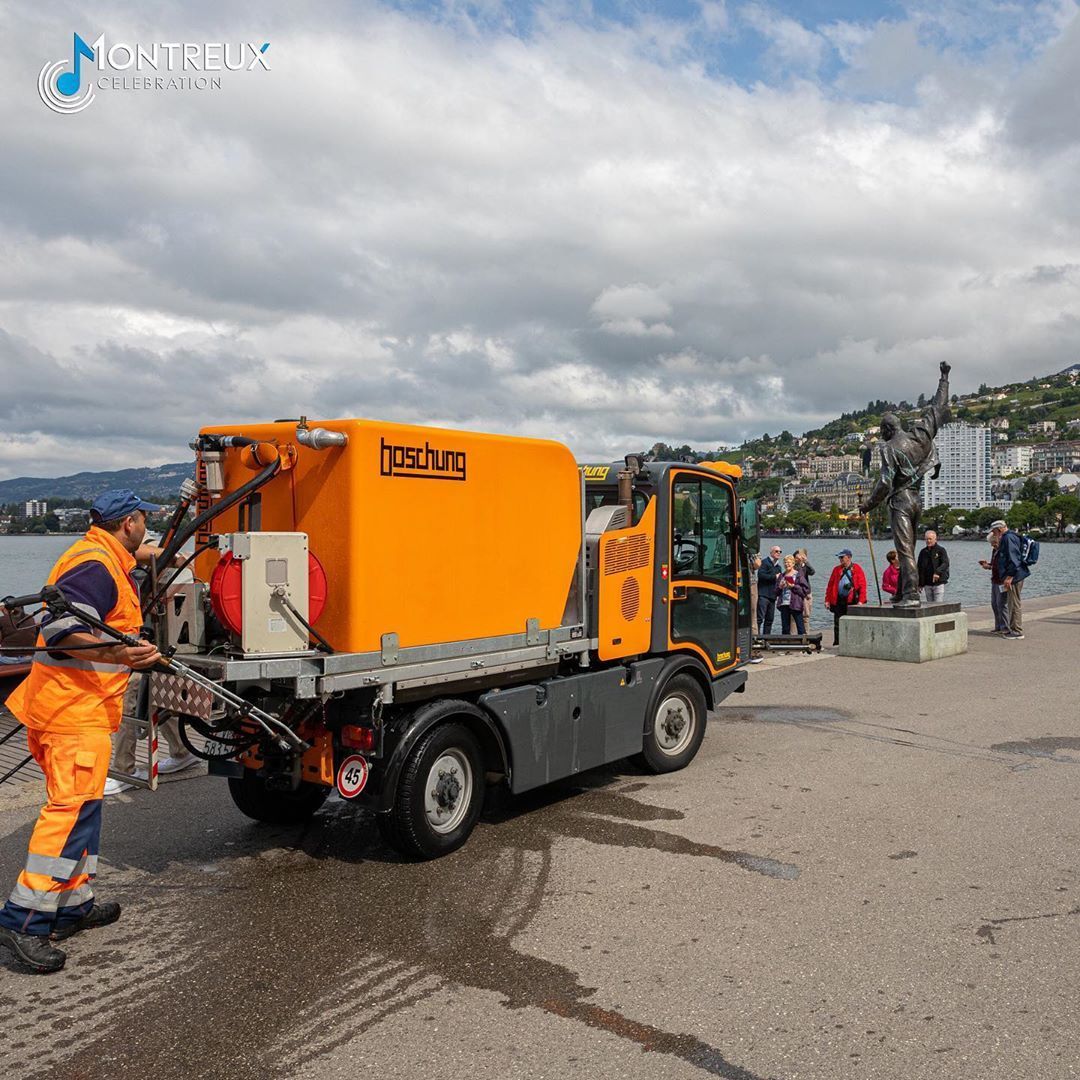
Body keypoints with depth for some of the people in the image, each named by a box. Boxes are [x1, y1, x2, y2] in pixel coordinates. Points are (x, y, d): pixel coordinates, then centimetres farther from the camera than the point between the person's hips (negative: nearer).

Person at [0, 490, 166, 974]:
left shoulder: (101, 554, 16)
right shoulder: (95, 567, -16)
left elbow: (131, 553, 42)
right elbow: (59, 629, -27)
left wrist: (156, 553, 56)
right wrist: (114, 654, -37)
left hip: (74, 704, 11)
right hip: (75, 704, -11)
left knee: (80, 805, 16)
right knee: (73, 807, -12)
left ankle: (73, 906, 25)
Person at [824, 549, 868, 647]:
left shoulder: (857, 569, 0)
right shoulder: (836, 569, 12)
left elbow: (862, 585, -5)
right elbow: (830, 585, 11)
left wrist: (861, 601, -14)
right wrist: (827, 600, 5)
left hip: (852, 601, -3)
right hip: (839, 601, 4)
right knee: (837, 624, 5)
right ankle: (836, 643, 13)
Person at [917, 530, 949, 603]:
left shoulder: (941, 550, 0)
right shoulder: (923, 552, 12)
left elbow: (945, 563, -15)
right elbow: (919, 569, 16)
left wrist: (937, 572, -32)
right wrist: (920, 583, 11)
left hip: (939, 583, -4)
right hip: (927, 584, 4)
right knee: (929, 604, 6)